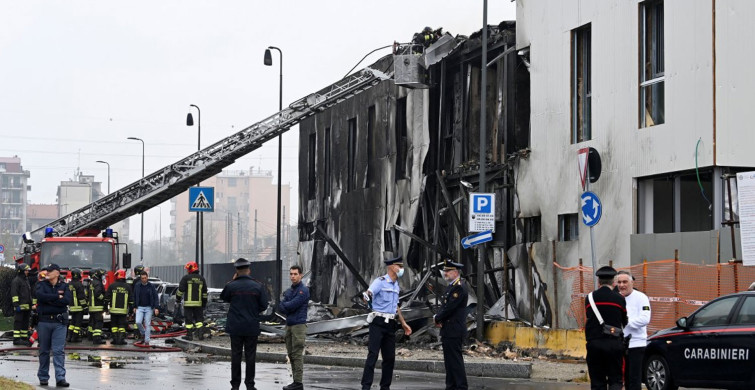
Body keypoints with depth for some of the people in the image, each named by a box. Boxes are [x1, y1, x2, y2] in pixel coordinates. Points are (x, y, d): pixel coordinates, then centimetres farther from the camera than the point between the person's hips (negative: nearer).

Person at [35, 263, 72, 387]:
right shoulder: (41, 285, 7)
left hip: (59, 322, -1)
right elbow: (40, 295, -14)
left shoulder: (64, 286, 7)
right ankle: (43, 377, 16)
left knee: (59, 351, -7)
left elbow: (68, 300, -10)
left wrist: (49, 300, -10)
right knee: (44, 350, 7)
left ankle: (60, 378, -12)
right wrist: (58, 297, -11)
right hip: (44, 321, 1)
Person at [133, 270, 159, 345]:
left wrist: (156, 308, -10)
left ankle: (147, 341, 4)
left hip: (149, 308, -1)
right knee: (138, 322, -15)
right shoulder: (137, 286, 1)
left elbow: (155, 297, -2)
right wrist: (134, 307, 8)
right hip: (140, 307, 1)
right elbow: (135, 296, 10)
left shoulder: (151, 286, -2)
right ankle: (142, 333, 14)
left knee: (148, 324, -1)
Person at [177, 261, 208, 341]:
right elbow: (205, 292, 13)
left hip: (188, 303, -4)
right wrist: (204, 302, 19)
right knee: (199, 318, 9)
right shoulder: (201, 279, 9)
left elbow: (181, 290, -7)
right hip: (198, 303, 4)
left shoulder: (186, 278, -7)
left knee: (189, 319, 2)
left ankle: (189, 335, 3)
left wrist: (178, 299, 6)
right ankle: (201, 333, -1)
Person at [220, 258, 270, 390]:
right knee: (250, 355, 7)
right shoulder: (258, 286, -7)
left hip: (235, 326, 0)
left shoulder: (231, 286, -9)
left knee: (236, 355, 7)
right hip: (252, 327, 0)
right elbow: (264, 305, -2)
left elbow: (223, 297, 11)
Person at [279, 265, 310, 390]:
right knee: (291, 354, 8)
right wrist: (288, 308, -12)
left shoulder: (303, 290, -8)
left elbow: (292, 305, -17)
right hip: (289, 325, 8)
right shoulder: (288, 291, 17)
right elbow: (281, 308, 8)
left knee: (297, 355, -9)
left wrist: (284, 305, 2)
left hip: (299, 325, -8)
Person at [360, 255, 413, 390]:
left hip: (390, 324, 8)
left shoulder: (396, 285, 17)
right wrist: (367, 296, -48)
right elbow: (369, 292, -26)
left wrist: (403, 323, 28)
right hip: (378, 322, -8)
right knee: (373, 354, -12)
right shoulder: (380, 281, -8)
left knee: (390, 357, 7)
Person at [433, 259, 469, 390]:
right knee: (449, 360, 12)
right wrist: (438, 318, 1)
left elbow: (449, 308, -20)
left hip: (454, 331, -10)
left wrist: (437, 319, -7)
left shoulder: (459, 287, -16)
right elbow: (444, 306, 19)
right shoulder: (452, 286, 17)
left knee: (455, 360, -9)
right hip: (449, 331, 10)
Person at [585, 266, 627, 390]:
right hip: (614, 343, -2)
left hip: (594, 343, 2)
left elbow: (590, 319, 12)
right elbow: (625, 322, 10)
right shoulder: (619, 298, 0)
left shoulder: (590, 297, 5)